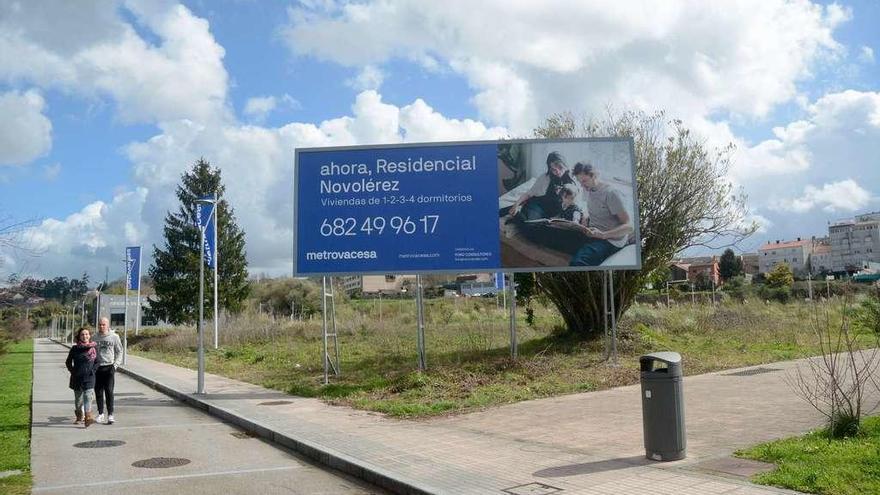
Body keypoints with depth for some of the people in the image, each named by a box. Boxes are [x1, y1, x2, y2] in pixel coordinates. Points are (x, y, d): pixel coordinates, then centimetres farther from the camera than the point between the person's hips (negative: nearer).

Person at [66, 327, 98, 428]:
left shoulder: (93, 348, 2)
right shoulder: (75, 349, 1)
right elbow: (68, 362, 11)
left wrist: (93, 370, -1)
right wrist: (72, 371, 3)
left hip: (89, 377, -1)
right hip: (77, 377, 2)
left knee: (88, 396, -13)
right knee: (78, 398, 12)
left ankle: (88, 417, -19)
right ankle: (79, 417, 29)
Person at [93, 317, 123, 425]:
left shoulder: (114, 337, 0)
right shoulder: (95, 338, 6)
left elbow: (119, 351, 5)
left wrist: (116, 364, -5)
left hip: (109, 367, -3)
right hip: (97, 367, 3)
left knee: (109, 391, -7)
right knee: (98, 392, 9)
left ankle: (110, 415, -3)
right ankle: (100, 414, 21)